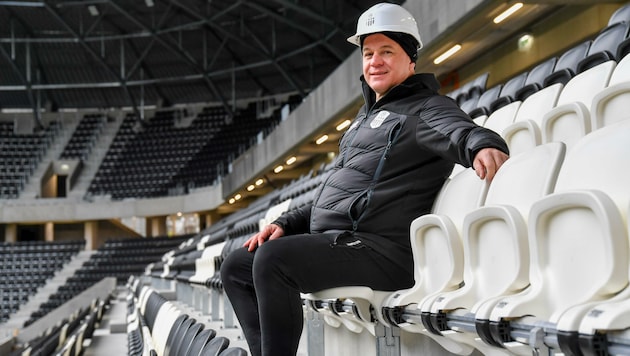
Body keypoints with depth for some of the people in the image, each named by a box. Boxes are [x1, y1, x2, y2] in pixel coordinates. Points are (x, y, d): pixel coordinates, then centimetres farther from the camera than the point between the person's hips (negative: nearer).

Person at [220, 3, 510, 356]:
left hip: (380, 249, -10)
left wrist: (483, 144, -50)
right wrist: (285, 224, 17)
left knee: (272, 258, -29)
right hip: (332, 241, 10)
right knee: (236, 267, 10)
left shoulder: (426, 108, -1)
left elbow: (456, 130, -26)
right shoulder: (370, 115, 26)